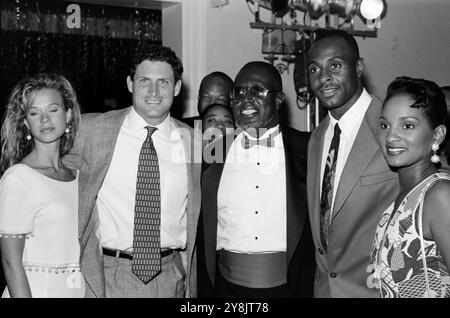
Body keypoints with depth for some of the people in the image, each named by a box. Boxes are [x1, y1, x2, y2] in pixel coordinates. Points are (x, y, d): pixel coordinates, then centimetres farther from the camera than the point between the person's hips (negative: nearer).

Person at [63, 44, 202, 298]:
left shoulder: (192, 141, 0)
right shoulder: (92, 129, -5)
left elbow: (191, 223, 8)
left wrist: (190, 287, 9)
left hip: (170, 277, 2)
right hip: (108, 276, -1)